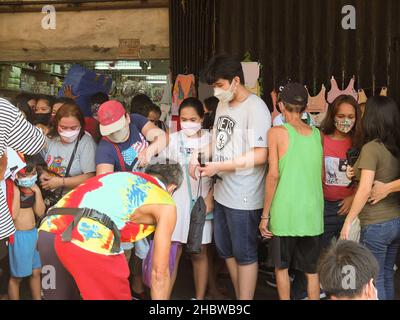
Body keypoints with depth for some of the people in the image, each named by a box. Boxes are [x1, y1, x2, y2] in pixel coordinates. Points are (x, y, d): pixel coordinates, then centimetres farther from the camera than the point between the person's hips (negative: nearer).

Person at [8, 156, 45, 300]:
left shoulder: (32, 187, 3)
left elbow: (40, 212, 1)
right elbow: (13, 214, -25)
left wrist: (37, 190, -8)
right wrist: (17, 190, -23)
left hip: (34, 233, 7)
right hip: (18, 235, -7)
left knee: (36, 271, 17)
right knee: (17, 277, 6)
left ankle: (37, 298, 32)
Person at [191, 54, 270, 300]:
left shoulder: (256, 109, -16)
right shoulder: (223, 105, 9)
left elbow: (260, 155, -22)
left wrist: (218, 166, -21)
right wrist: (199, 156, 0)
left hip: (243, 197, -9)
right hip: (222, 192, 9)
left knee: (244, 254, 5)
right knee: (226, 250, 20)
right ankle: (239, 296, 38)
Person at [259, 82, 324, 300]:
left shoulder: (277, 132, -7)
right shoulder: (317, 134, 6)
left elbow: (273, 175, -11)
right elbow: (321, 176, 9)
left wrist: (265, 214, -5)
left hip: (285, 212, -3)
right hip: (313, 213, 4)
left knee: (282, 266, 16)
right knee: (312, 270, 14)